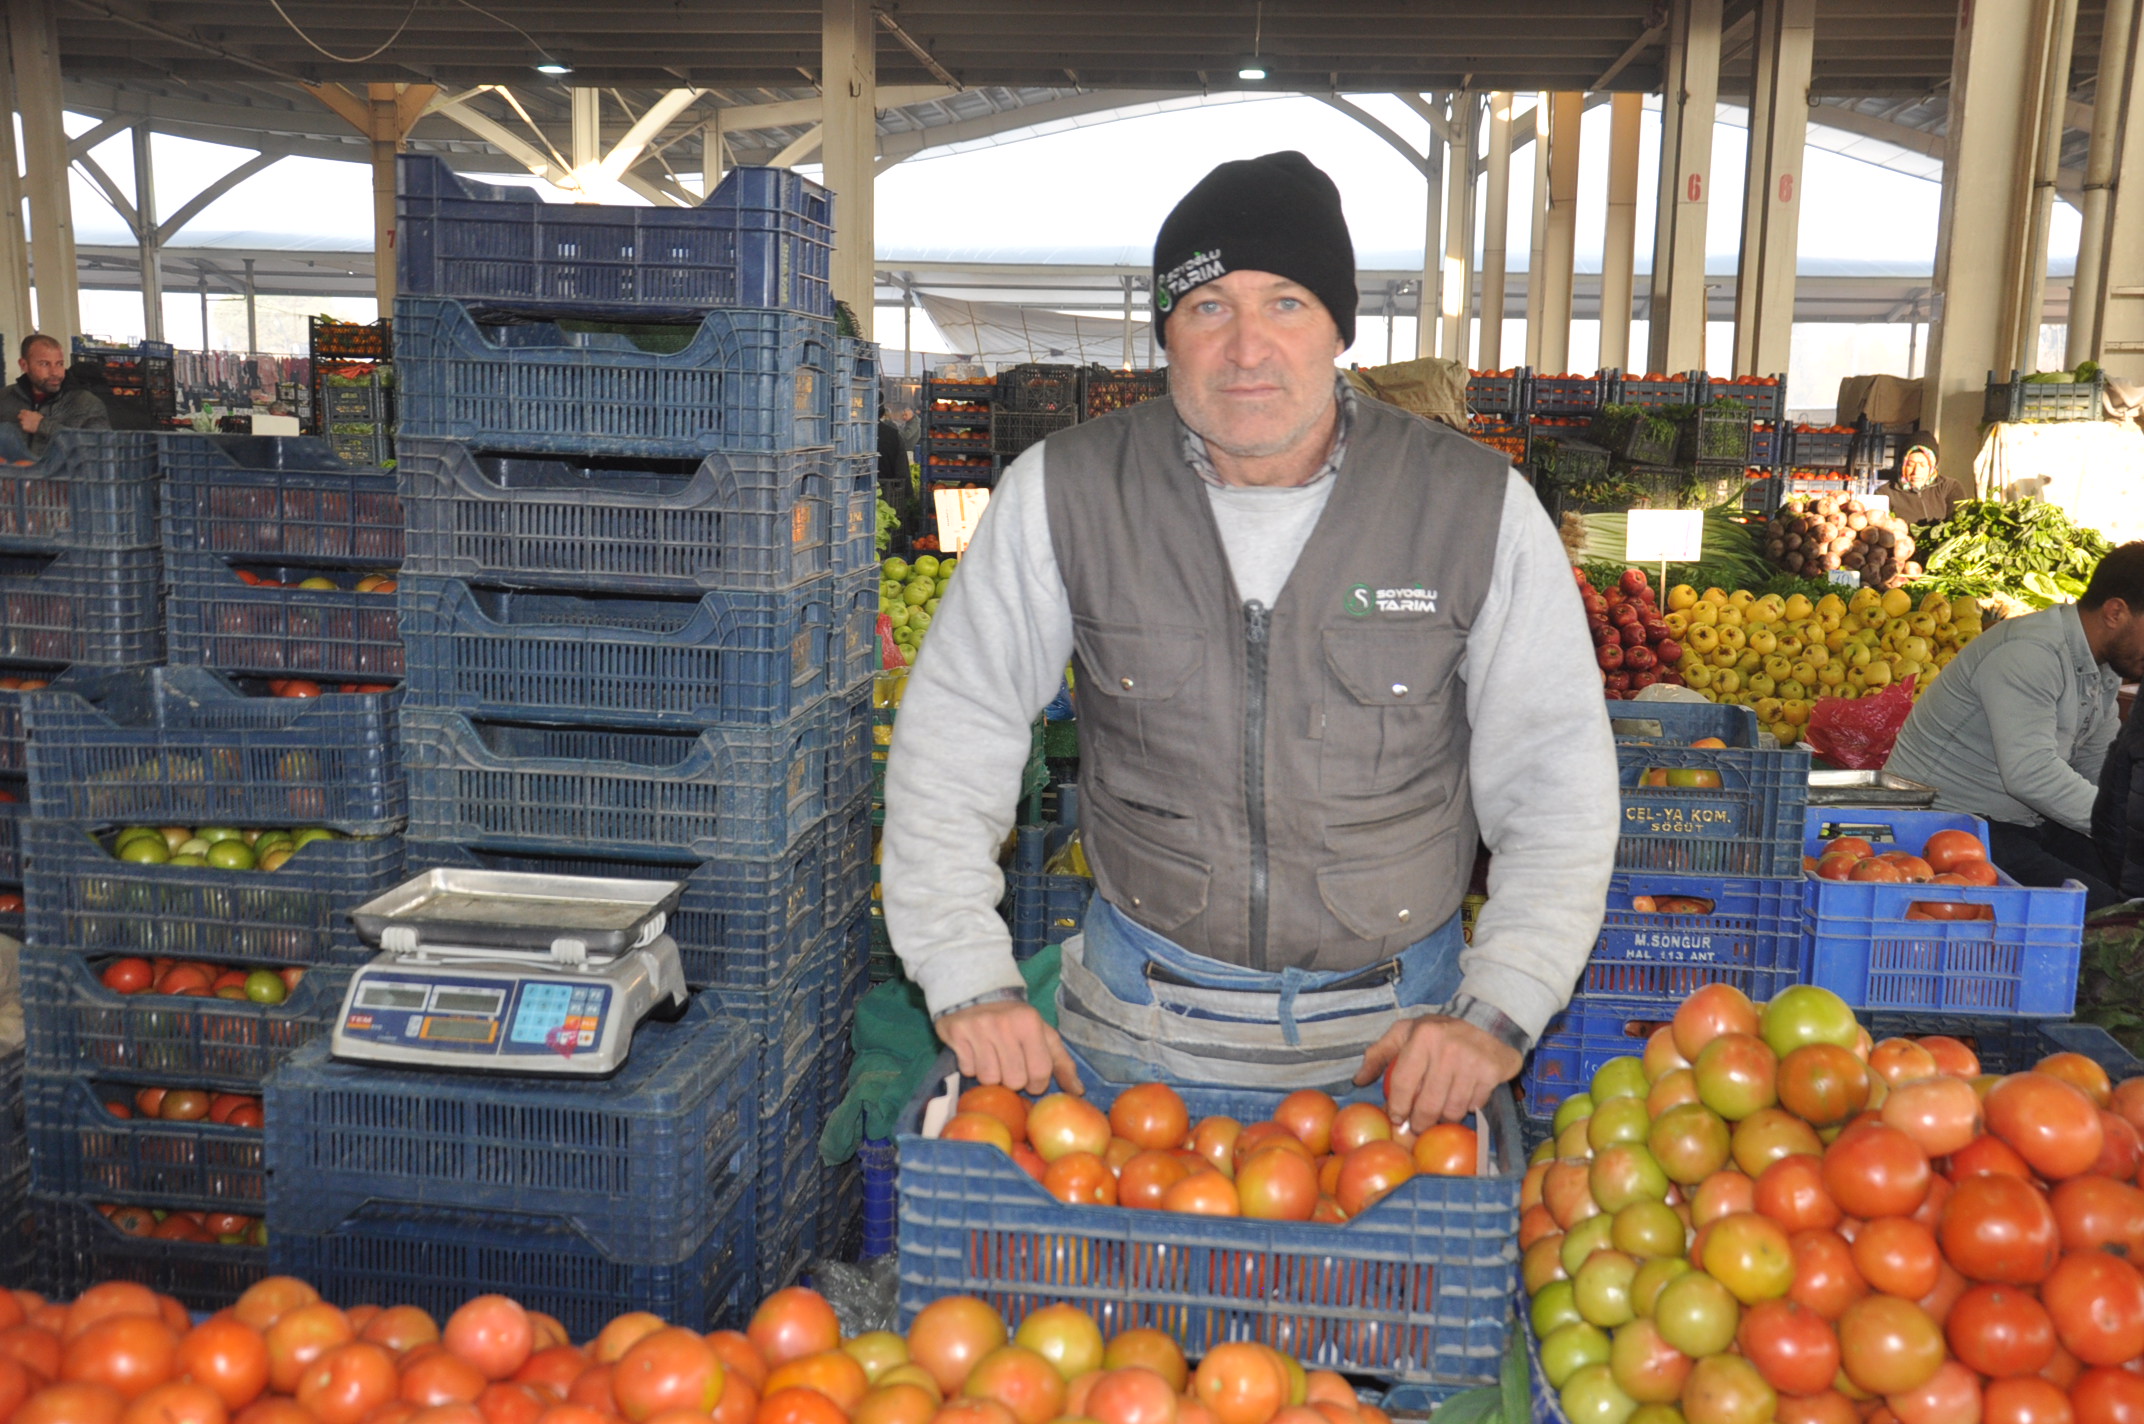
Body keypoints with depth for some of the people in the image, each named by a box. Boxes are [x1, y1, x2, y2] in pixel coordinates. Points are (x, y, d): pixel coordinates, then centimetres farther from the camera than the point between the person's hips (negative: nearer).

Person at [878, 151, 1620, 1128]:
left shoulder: (1479, 508, -8)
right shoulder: (1063, 495, -8)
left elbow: (1557, 781, -4)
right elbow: (953, 736, -4)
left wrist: (1499, 1014, -14)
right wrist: (972, 986, -12)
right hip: (1139, 1027, 1)